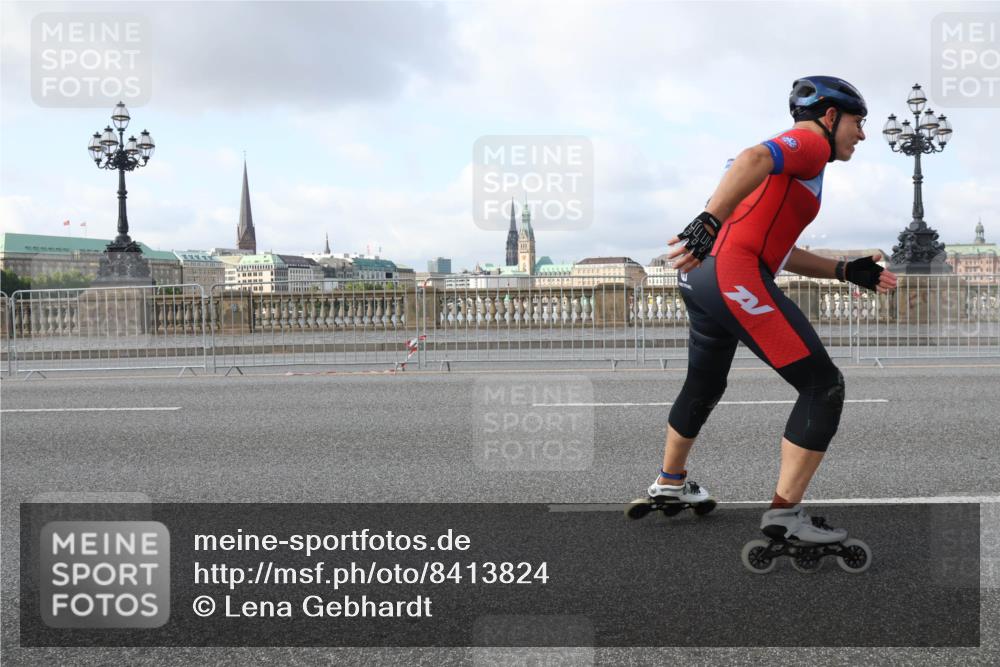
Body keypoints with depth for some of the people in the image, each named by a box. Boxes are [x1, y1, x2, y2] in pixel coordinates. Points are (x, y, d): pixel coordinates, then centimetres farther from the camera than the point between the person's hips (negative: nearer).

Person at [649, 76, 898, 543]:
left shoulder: (791, 153, 28)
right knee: (824, 387, -5)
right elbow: (752, 160, -24)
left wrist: (848, 272, 23)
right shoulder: (810, 141, 0)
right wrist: (709, 223, -37)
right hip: (735, 276, -10)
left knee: (705, 386, 28)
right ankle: (784, 513, -4)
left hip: (699, 278, 11)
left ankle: (670, 483, 45)